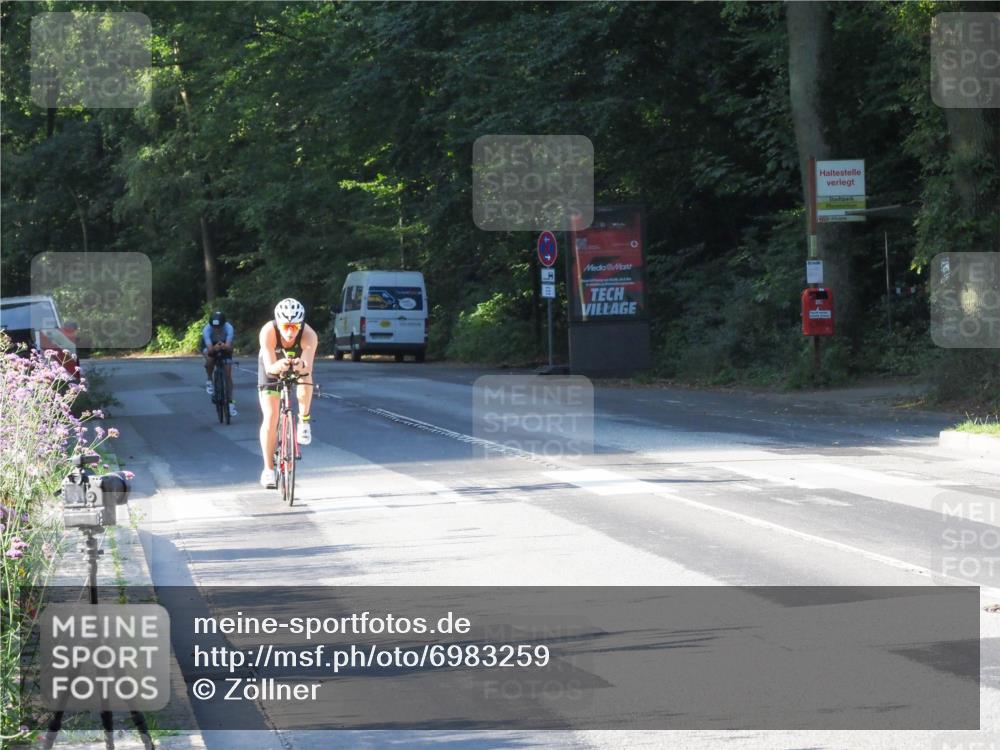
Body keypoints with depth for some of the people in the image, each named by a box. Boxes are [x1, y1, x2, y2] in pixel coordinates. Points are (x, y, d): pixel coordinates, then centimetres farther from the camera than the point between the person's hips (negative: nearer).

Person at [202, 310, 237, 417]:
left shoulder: (229, 328, -35)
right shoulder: (207, 329, -36)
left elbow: (229, 347, -42)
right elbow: (209, 349, -42)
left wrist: (225, 347, -64)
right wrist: (214, 348, -64)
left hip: (224, 346, 0)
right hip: (210, 345, 0)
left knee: (228, 375, -7)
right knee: (210, 360, -34)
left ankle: (231, 401, 2)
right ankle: (209, 381, -4)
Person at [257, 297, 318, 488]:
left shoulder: (309, 335, -34)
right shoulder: (268, 332, -35)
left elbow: (309, 367, -42)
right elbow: (269, 367, -38)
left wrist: (302, 366, -65)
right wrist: (279, 366, -60)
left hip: (298, 364, 0)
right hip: (273, 367, 0)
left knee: (305, 382, -35)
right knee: (270, 417, -11)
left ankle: (304, 420, -7)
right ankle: (268, 469, -2)